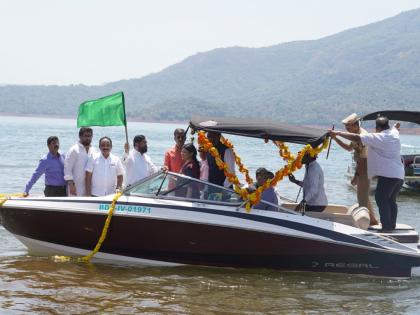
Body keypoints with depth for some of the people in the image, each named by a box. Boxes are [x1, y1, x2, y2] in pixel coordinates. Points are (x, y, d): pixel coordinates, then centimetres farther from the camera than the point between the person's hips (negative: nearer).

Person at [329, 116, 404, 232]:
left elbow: (356, 138, -13)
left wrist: (338, 133, -6)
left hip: (388, 174, -9)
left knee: (381, 199, -6)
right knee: (391, 201, 18)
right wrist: (396, 126, 66)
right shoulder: (394, 134, 14)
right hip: (399, 175, 9)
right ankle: (392, 225, 19)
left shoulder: (377, 138, -9)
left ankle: (386, 226, -12)